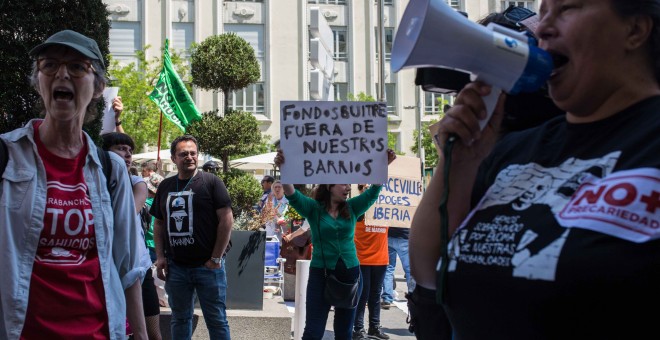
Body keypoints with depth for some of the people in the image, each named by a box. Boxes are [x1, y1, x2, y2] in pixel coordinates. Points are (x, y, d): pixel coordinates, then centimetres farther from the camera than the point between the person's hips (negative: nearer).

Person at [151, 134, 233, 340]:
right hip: (175, 267, 4)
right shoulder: (165, 186, 10)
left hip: (207, 265, -4)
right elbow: (158, 223, 16)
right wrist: (160, 256, 4)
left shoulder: (211, 182, -4)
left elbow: (226, 219, -8)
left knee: (216, 319, 3)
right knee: (180, 319, 14)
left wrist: (216, 258, -11)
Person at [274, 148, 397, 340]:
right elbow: (292, 196, -19)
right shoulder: (314, 208, -4)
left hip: (350, 274, 4)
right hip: (320, 274, -3)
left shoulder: (351, 208, 6)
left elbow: (373, 192, -3)